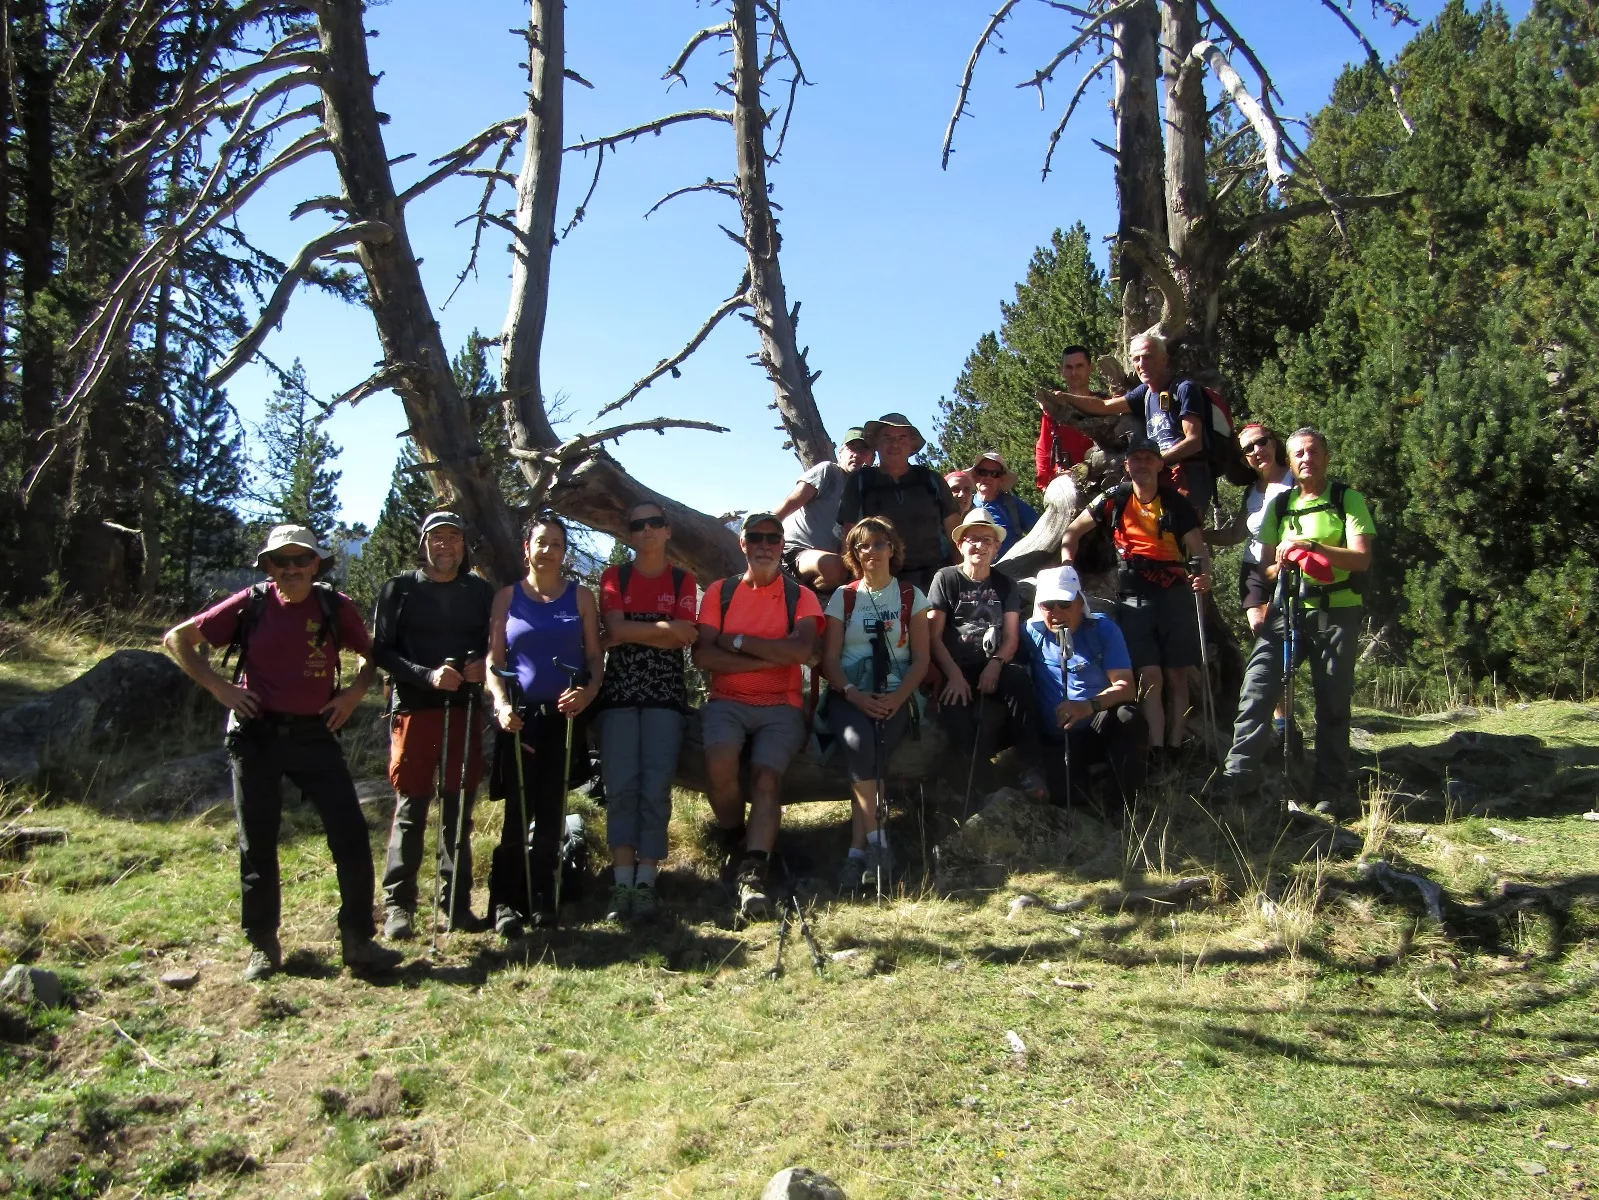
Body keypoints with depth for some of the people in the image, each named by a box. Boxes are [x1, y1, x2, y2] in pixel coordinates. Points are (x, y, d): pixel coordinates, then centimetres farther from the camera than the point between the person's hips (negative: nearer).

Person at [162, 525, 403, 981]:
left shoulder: (335, 607, 2)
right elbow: (176, 639, 5)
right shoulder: (250, 604, -1)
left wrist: (353, 693, 0)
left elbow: (371, 655, 17)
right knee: (257, 845, 7)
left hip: (315, 735, 1)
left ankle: (358, 940, 5)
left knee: (351, 836, -5)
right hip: (256, 736, 0)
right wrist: (219, 687, -4)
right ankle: (262, 947, 21)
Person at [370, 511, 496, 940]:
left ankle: (456, 901, 14)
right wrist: (428, 675, -16)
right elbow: (380, 651, -1)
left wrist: (482, 665, -8)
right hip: (414, 708, -2)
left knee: (459, 809, 6)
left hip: (465, 710, 2)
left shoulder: (482, 592, 12)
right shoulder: (400, 589, 4)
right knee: (411, 808, -1)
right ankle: (399, 904, 6)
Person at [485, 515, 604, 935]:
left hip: (564, 716, 1)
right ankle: (505, 903, -1)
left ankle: (542, 901, 11)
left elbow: (596, 657, 7)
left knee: (552, 812, 2)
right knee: (518, 812, -7)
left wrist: (588, 692, -12)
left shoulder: (580, 596, 10)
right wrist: (501, 703, -11)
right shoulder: (507, 596, 9)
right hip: (521, 717, -1)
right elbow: (494, 659, 5)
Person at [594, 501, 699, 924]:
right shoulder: (614, 577, 12)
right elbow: (615, 629, -5)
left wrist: (628, 633, -4)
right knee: (621, 786, -11)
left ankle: (646, 883, -7)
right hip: (620, 692, 0)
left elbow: (685, 635, -3)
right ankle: (622, 884, -9)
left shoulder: (683, 580, 12)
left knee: (656, 787, -10)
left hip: (665, 694, 0)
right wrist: (664, 628, -7)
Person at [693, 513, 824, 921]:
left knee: (767, 775, -26)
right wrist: (768, 659, -10)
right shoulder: (720, 592, 11)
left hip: (781, 706, 0)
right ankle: (737, 844, -1)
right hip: (727, 701, 1)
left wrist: (736, 640, -8)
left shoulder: (801, 596, 8)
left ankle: (753, 873, -26)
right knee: (719, 762, -28)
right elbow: (702, 655, -3)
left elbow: (800, 649, -13)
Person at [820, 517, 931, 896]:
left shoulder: (911, 596, 12)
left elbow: (921, 659, 6)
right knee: (858, 741, -34)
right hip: (850, 696, 0)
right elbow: (829, 660, 5)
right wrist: (855, 696, -13)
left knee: (872, 748, -32)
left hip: (894, 697, 0)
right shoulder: (843, 597, 12)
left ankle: (857, 851, -29)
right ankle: (877, 841, -28)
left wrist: (897, 697, -12)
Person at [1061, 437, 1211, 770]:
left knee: (1176, 675, 2)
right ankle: (1157, 752, -12)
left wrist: (1204, 573, -23)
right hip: (1133, 596, -1)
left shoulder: (1176, 503, 2)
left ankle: (1175, 748, 9)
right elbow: (1073, 532, 10)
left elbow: (1199, 548, -3)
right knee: (1150, 675, -9)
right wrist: (1067, 564, -4)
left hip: (1173, 593, 1)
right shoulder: (1114, 499, 3)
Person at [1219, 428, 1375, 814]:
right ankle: (1240, 772, -14)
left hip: (1337, 611, -2)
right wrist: (1282, 563, -10)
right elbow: (1266, 563, 14)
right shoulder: (1280, 504, 13)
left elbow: (1362, 558, -9)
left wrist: (1310, 546, -23)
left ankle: (1330, 790, 9)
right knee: (1257, 684, -14)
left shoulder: (1348, 499, 2)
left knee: (1333, 701, 1)